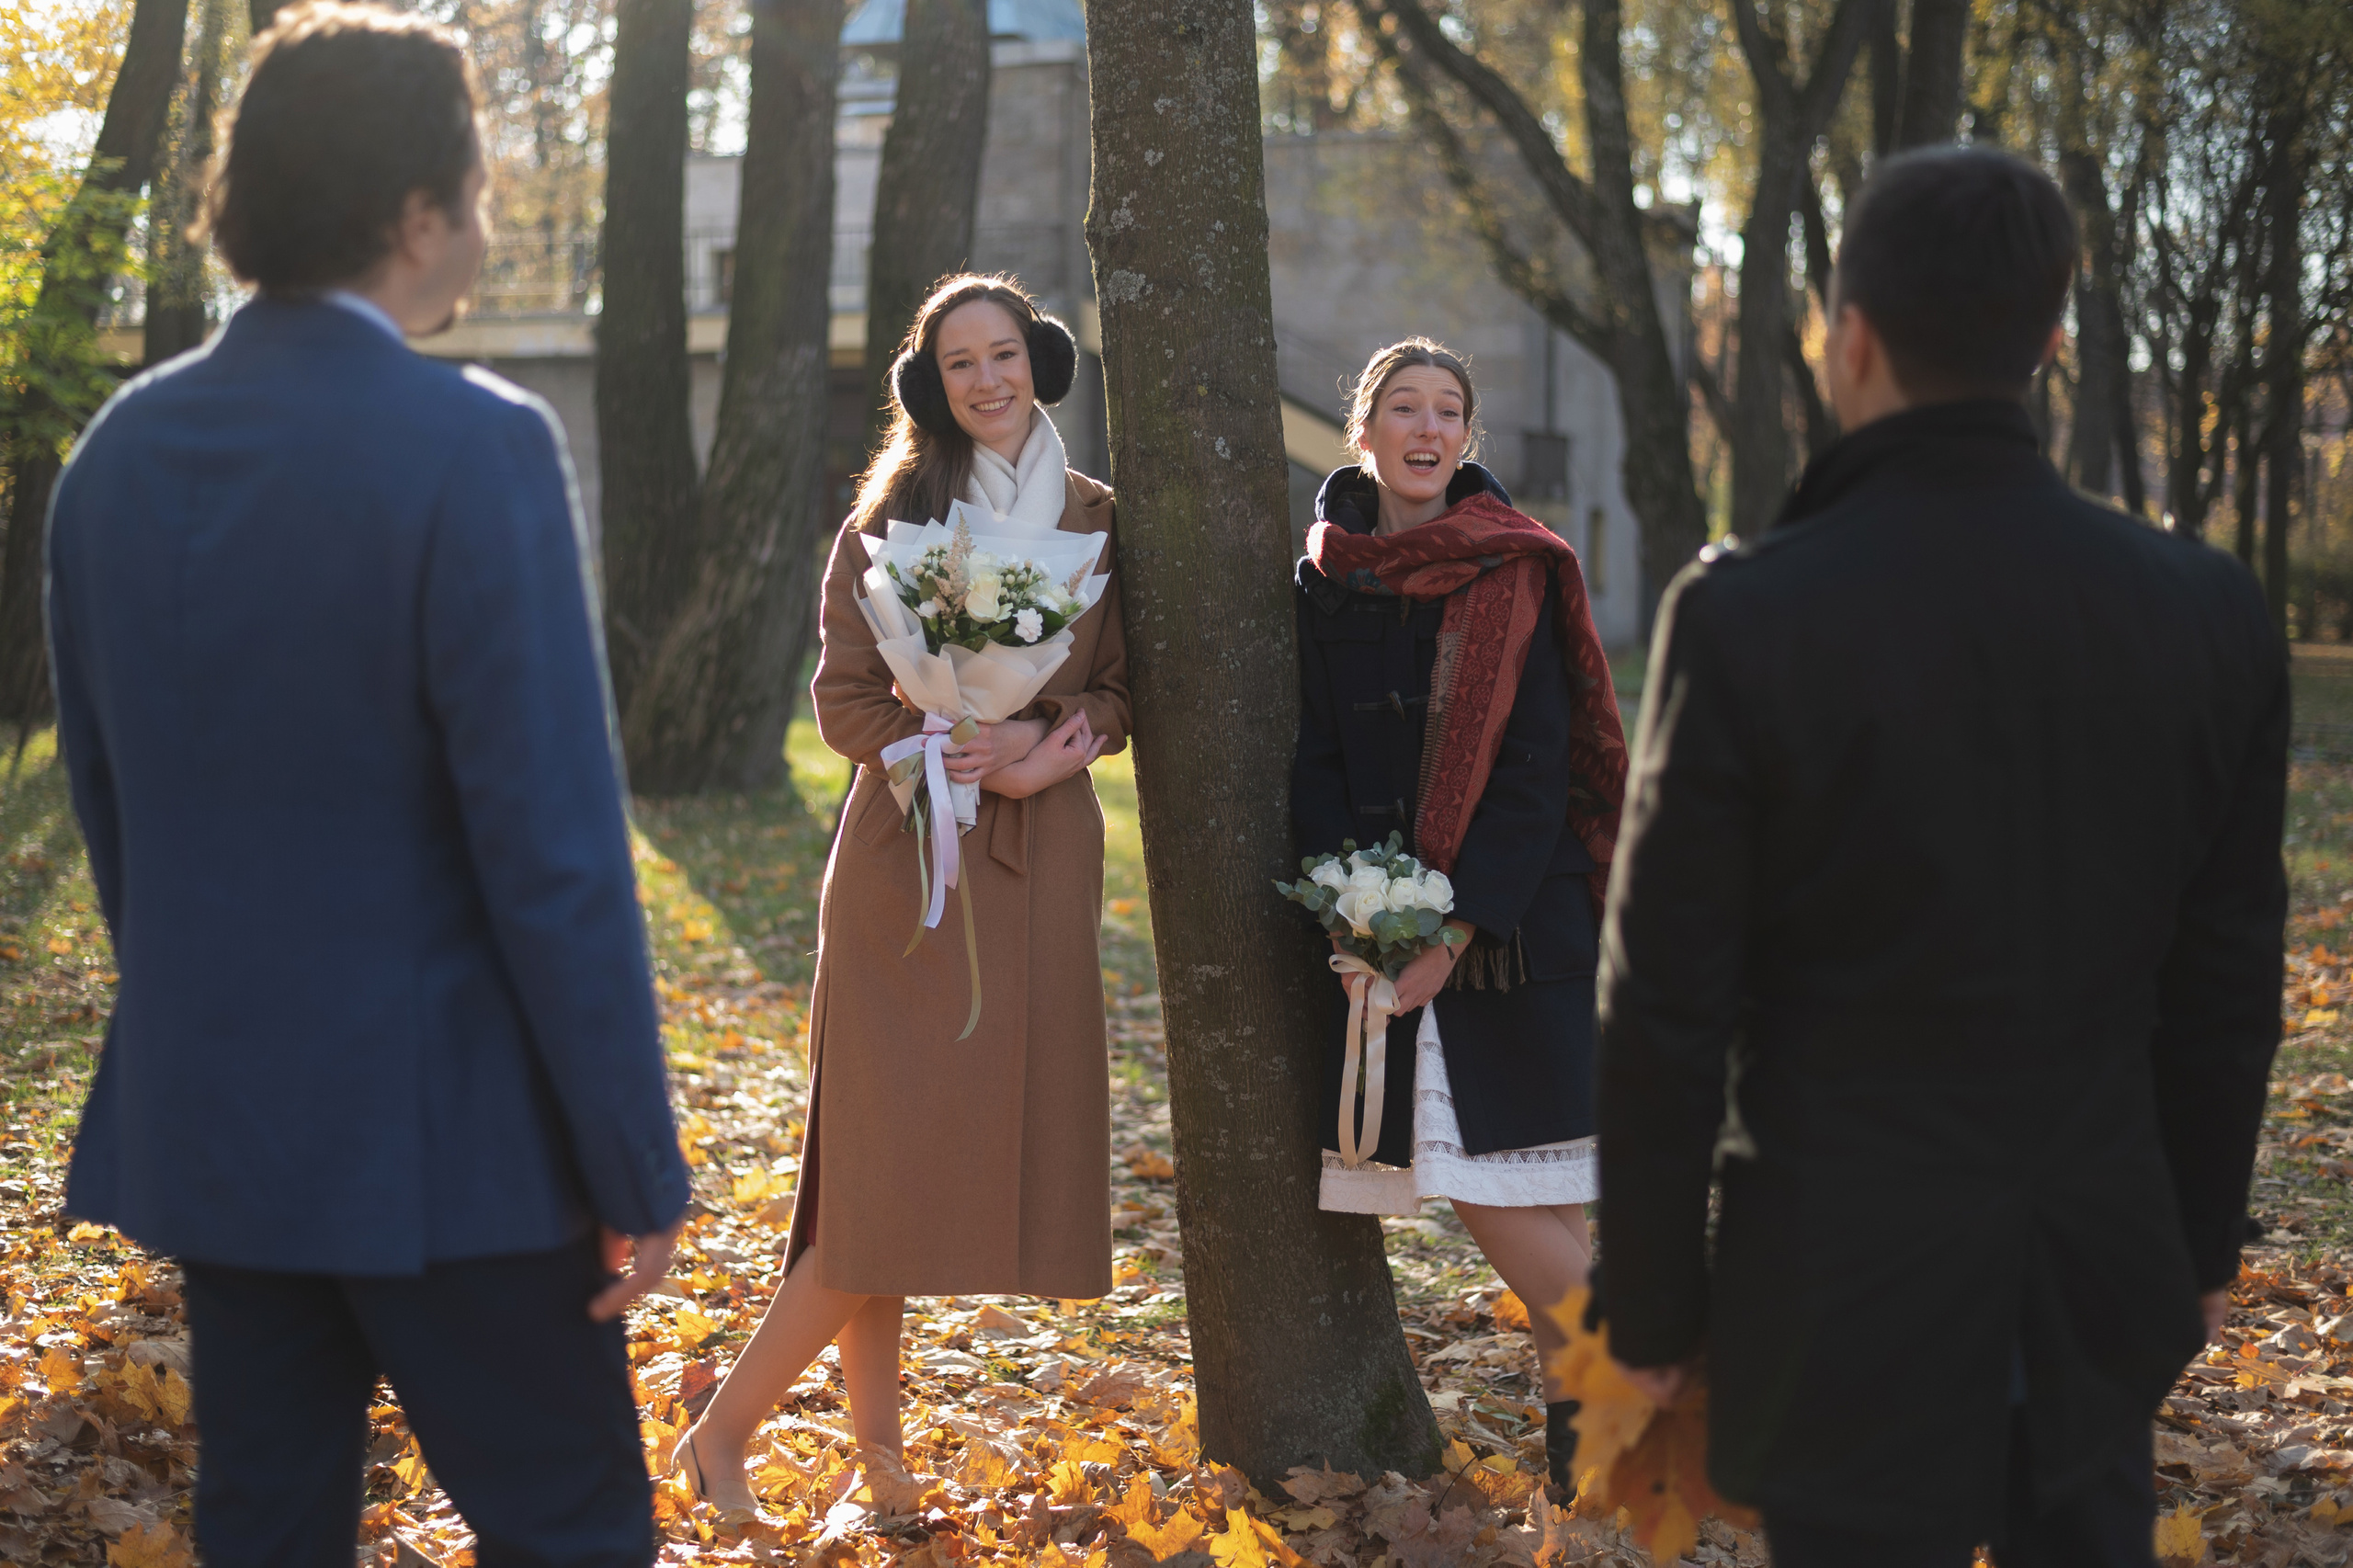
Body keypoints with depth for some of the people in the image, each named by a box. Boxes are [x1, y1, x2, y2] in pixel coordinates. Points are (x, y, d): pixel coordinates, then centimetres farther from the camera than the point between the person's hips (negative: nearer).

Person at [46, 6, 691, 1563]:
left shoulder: (119, 451, 3)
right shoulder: (475, 447, -17)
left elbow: (108, 803, 12)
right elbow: (554, 850, -18)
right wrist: (639, 1167, -11)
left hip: (205, 1123, 7)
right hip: (441, 1138, -6)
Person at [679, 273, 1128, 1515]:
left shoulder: (1094, 520, 10)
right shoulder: (890, 516, 0)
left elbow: (1119, 690, 11)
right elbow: (844, 702, -3)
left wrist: (1056, 749, -11)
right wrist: (969, 748, -19)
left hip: (1039, 864, 4)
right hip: (911, 859, -4)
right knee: (897, 1150, -9)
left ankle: (873, 1450, 13)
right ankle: (725, 1426, 2)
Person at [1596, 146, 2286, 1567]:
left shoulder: (1746, 617, -14)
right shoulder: (2211, 613, -3)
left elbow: (1666, 1007, -10)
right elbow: (2226, 981, 4)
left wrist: (1652, 1303, 0)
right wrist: (2204, 1240, 17)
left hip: (1851, 1289, -3)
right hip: (2103, 1282, 4)